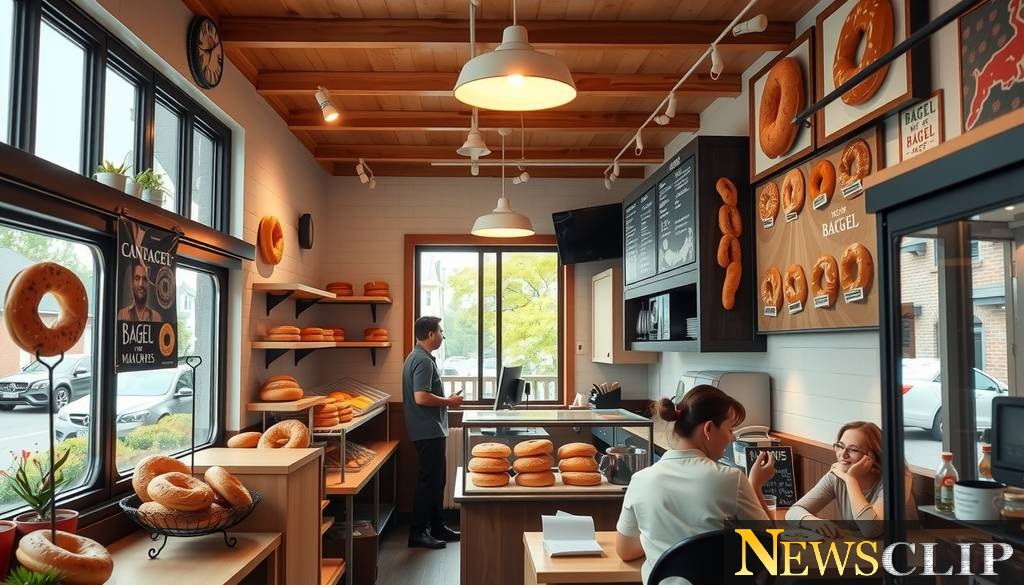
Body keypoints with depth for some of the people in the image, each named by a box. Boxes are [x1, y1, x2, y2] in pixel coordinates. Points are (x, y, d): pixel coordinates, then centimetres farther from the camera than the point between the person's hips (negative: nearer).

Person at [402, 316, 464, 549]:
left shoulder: (418, 357, 15)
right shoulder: (423, 361, -18)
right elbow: (421, 397, -27)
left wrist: (446, 400, 15)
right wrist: (449, 401, -15)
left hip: (431, 430, 11)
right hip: (429, 431, -11)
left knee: (436, 480, 16)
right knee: (429, 481, -4)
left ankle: (437, 527, 26)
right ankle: (417, 533, 3)